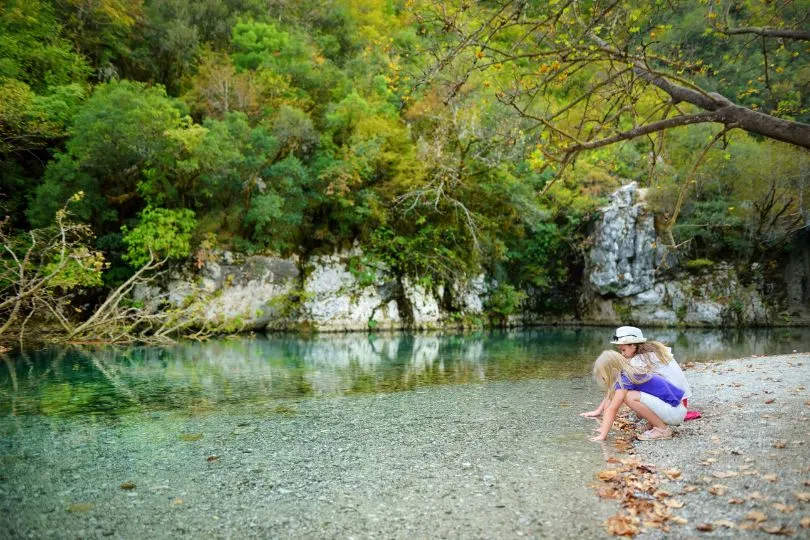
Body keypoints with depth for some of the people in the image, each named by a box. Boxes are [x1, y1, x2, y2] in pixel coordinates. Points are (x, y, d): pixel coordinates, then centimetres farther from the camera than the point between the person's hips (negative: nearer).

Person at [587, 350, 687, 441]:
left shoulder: (626, 379, -16)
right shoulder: (633, 374, 11)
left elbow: (612, 409, -18)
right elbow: (609, 405, 14)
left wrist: (603, 435, -18)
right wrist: (604, 427, 16)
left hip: (676, 412, -10)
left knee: (630, 397, -22)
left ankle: (662, 429, -9)